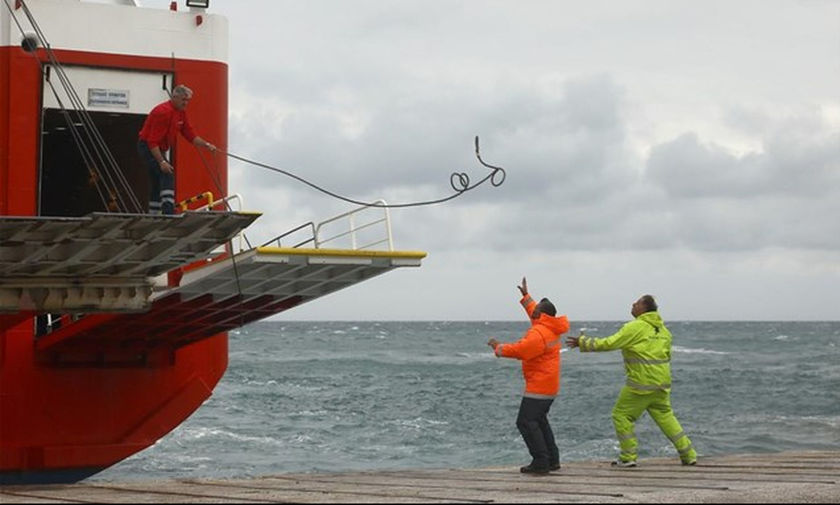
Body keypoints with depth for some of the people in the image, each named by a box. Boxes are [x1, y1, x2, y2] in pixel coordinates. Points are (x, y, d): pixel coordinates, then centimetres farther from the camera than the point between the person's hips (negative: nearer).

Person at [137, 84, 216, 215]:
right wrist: (162, 162, -32)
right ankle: (168, 211, -35)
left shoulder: (181, 112, 6)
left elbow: (190, 135, 11)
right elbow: (153, 141, -27)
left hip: (158, 149, 10)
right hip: (147, 147, -10)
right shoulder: (163, 112, -24)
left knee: (157, 184, 12)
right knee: (167, 174, -25)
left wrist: (206, 145, -3)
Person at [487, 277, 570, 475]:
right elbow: (535, 313, 31)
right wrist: (526, 296, 39)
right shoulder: (550, 328, 11)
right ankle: (552, 460, 21)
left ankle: (541, 462, -12)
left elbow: (519, 350, -24)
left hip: (539, 387, -11)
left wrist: (499, 347, -9)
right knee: (539, 421, 20)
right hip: (549, 386, 11)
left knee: (526, 422, -10)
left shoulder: (539, 333, -21)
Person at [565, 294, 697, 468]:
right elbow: (667, 355, 20)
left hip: (641, 383, -8)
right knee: (665, 416, 17)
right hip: (662, 383, 8)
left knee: (621, 415, 4)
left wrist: (583, 342, -4)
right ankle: (688, 455, 15)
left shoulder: (635, 327, -12)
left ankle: (628, 457, 3)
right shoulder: (663, 330, 13)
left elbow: (609, 343, -14)